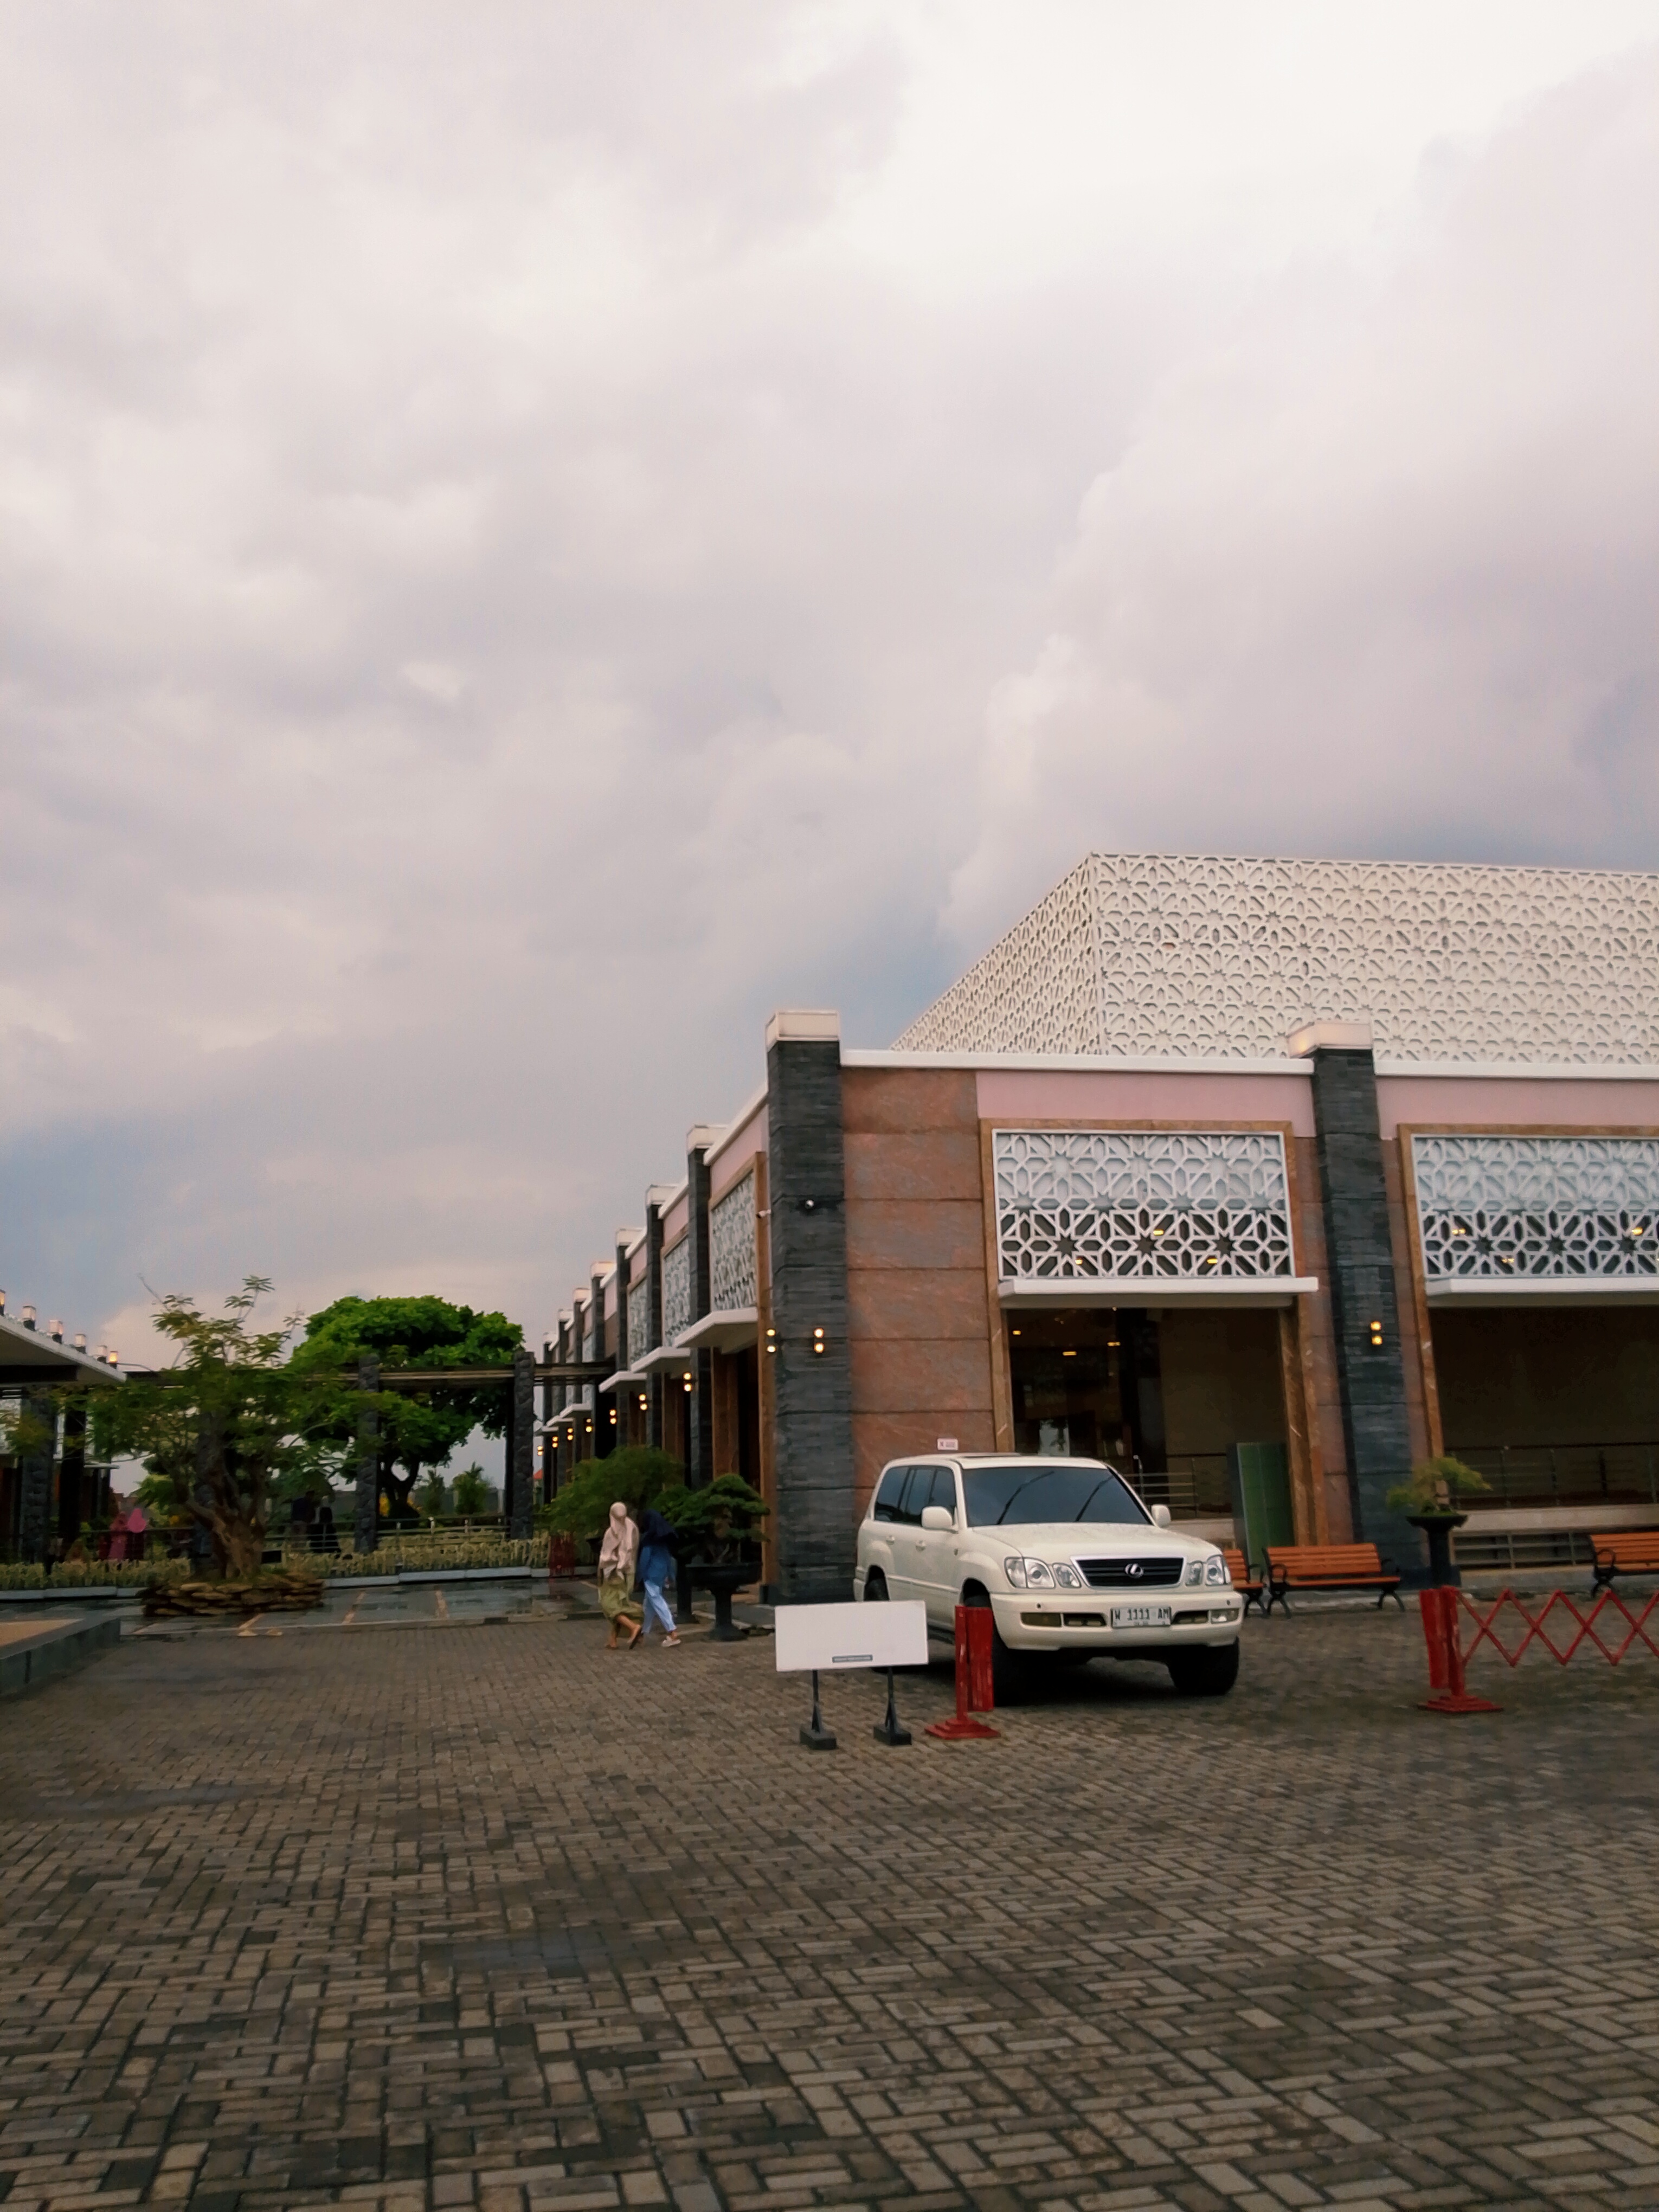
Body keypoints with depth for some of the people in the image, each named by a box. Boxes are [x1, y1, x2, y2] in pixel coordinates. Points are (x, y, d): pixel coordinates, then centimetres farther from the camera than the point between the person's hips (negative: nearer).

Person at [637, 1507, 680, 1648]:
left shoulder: (648, 1537, -14)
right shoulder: (663, 1536, 10)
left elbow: (645, 1557, -15)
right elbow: (668, 1555, 12)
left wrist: (640, 1576, -8)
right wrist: (668, 1574, 16)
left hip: (652, 1572, -9)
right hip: (662, 1571, 9)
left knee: (656, 1600, -11)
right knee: (650, 1601, 19)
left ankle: (672, 1632, -21)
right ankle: (645, 1631, 29)